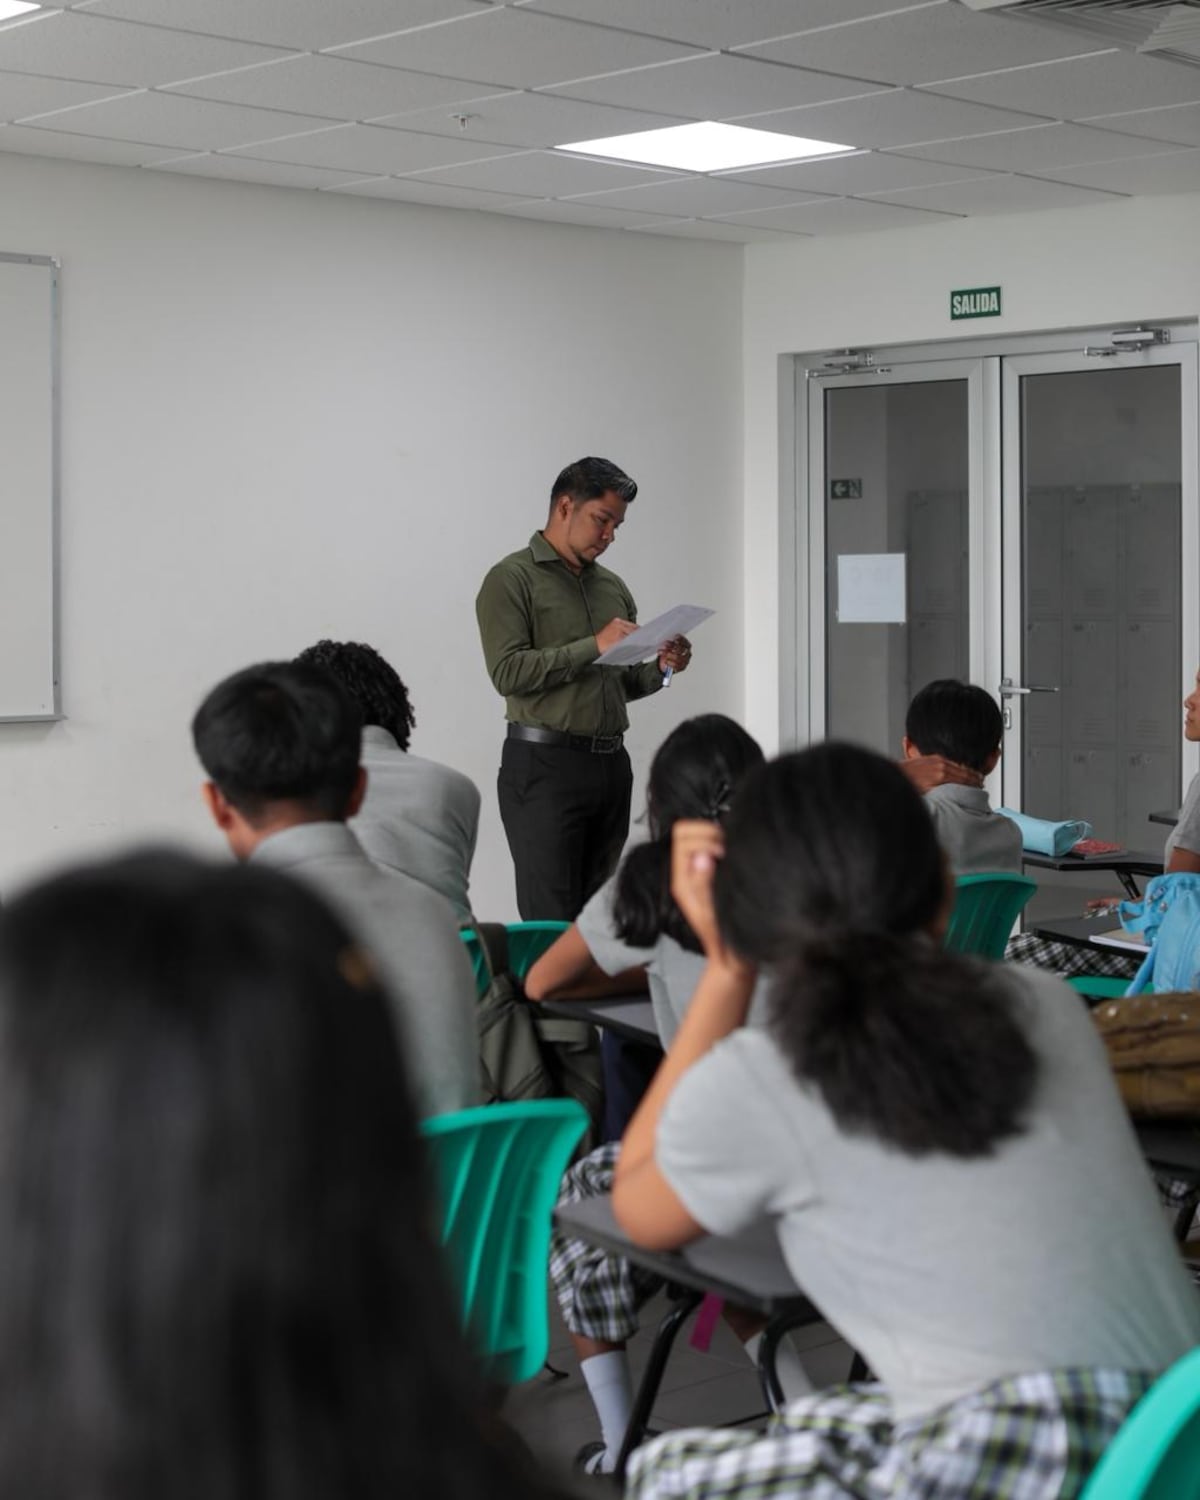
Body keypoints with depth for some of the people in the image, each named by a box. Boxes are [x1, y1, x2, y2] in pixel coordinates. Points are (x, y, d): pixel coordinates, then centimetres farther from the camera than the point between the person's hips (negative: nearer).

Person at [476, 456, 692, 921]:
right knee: (552, 921, -7)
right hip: (544, 765, -6)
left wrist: (660, 668, 2)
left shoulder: (613, 587, 17)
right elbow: (507, 672, -15)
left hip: (612, 763, 6)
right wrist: (594, 646, -16)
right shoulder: (513, 578, -3)